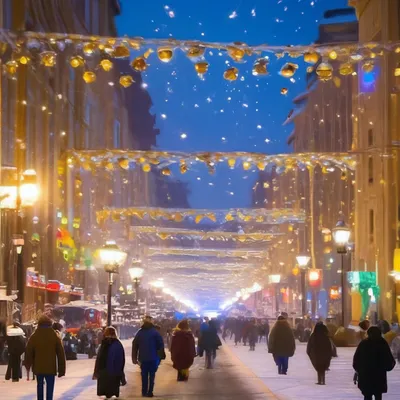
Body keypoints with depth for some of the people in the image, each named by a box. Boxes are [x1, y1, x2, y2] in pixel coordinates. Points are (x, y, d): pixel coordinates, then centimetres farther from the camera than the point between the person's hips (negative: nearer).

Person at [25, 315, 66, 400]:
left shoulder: (34, 336, -1)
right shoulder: (55, 336, -3)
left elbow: (28, 352, 5)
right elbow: (61, 353, -3)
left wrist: (28, 364, 22)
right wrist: (61, 370, 2)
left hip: (38, 367, 2)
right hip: (51, 367, -2)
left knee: (40, 385, 17)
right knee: (50, 387, 0)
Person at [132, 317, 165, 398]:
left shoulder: (139, 332, 6)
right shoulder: (155, 332, -4)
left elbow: (134, 345, 8)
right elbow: (161, 344, -9)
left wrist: (134, 358, 13)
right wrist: (159, 355, 0)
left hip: (143, 358, 3)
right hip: (153, 358, -3)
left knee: (144, 375, 13)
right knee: (152, 375, 2)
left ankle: (144, 392, 11)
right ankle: (149, 392, -5)